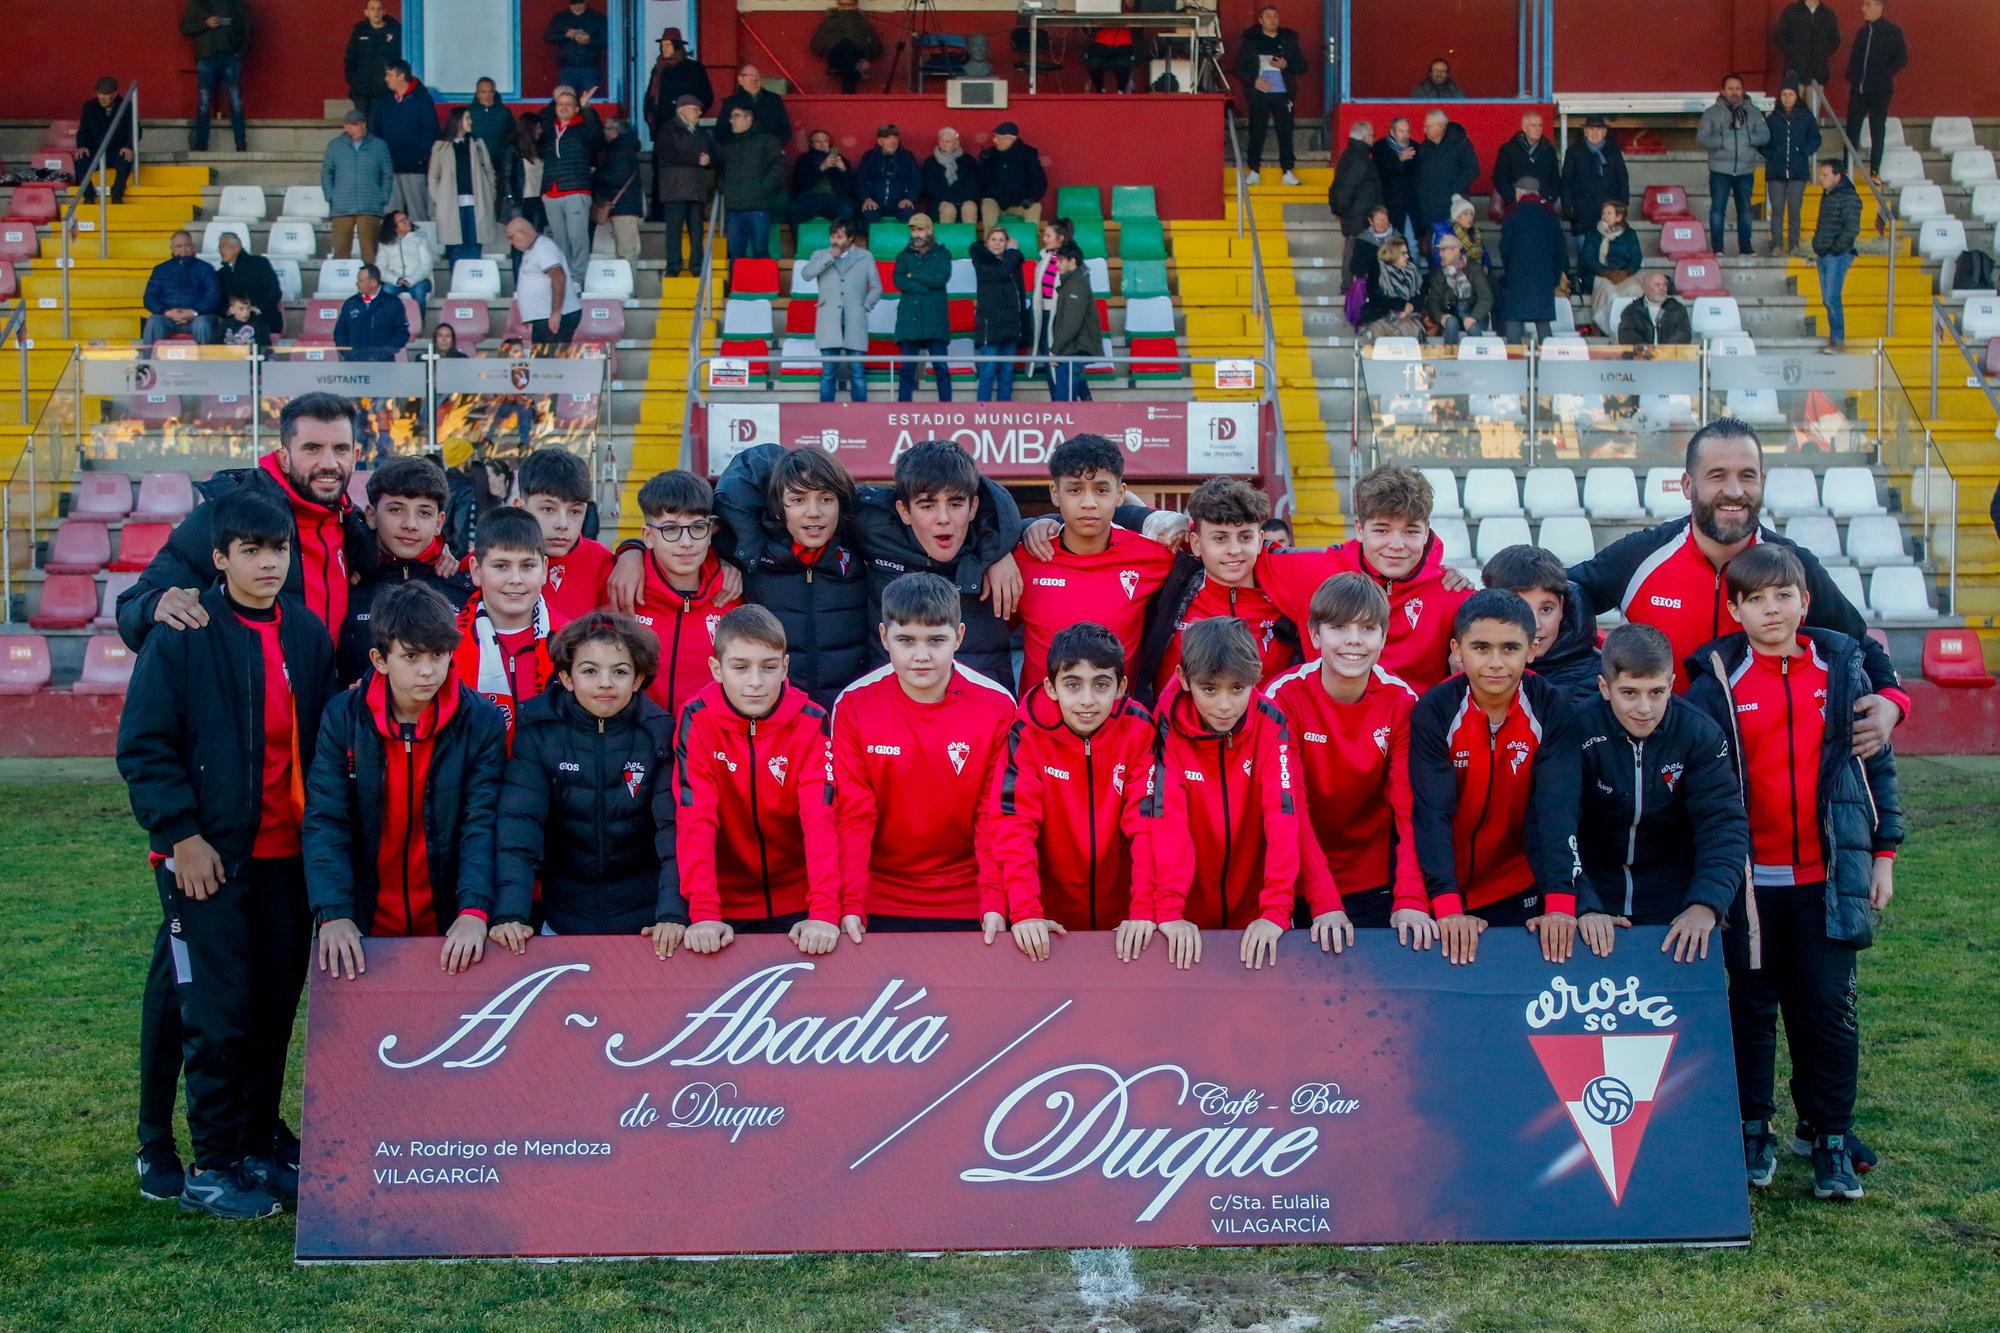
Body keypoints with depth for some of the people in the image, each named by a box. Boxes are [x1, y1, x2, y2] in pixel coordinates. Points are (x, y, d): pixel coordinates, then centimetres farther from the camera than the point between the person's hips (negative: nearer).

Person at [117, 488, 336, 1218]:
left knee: (277, 1007, 10)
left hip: (289, 854, 5)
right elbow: (143, 745, -7)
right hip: (209, 855, -5)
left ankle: (260, 1145, 25)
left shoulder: (309, 633, 8)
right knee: (219, 1013, -3)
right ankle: (212, 1167, 8)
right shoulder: (184, 635, -7)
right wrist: (180, 834, -13)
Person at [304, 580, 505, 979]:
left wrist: (474, 912, -27)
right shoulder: (343, 717, -5)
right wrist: (334, 914, -23)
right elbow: (325, 822, -10)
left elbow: (483, 825, -13)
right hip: (366, 930, 1)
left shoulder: (481, 722, -7)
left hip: (450, 933, -1)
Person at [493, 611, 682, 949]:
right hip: (563, 922, 1)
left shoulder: (660, 734, -9)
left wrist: (674, 914, -30)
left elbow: (675, 828, -17)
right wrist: (509, 915, -29)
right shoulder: (538, 732, -8)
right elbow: (519, 825, -17)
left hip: (645, 923, 0)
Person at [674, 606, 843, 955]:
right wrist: (703, 912, -30)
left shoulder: (810, 722, -11)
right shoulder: (697, 720, -12)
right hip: (726, 906, 0)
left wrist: (825, 911, -31)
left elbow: (820, 818, -20)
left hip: (796, 905, 0)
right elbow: (695, 818, -19)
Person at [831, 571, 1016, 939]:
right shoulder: (853, 706, -7)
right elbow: (852, 815, -9)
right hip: (881, 903, 0)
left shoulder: (997, 706, -8)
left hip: (968, 903, 0)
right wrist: (851, 905, -18)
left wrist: (995, 903, -18)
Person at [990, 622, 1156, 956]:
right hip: (1052, 920, 0)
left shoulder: (1139, 732, -10)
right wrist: (1025, 912, -29)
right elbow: (1014, 825, -18)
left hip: (1122, 918, 1)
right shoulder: (1028, 734, -12)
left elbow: (1149, 821, -14)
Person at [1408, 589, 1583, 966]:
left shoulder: (1550, 709, -12)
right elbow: (1432, 813, -22)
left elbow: (1555, 808, -19)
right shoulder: (1433, 712, -15)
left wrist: (1560, 903, -29)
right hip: (1445, 894, -1)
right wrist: (1448, 907, -33)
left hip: (1520, 893, 1)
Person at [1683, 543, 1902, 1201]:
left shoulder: (1841, 670, 3)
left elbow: (1876, 762, 9)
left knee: (1829, 1007, 3)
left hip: (1830, 874, 1)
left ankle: (1832, 1140, 13)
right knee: (1753, 1006, 8)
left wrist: (1883, 851, 6)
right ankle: (1754, 1134, 19)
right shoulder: (1717, 683, -3)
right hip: (1752, 876, -1)